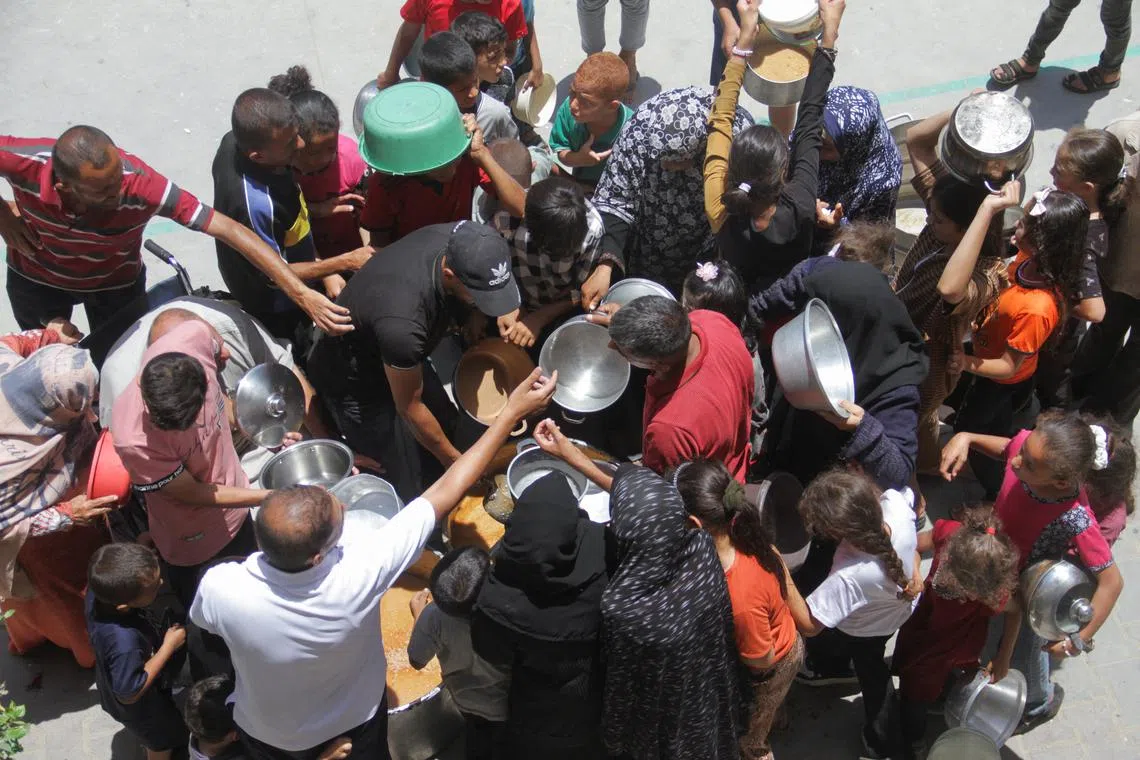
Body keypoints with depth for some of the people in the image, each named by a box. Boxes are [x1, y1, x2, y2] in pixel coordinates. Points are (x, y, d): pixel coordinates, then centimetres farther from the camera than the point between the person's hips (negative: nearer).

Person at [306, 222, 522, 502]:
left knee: (448, 429, 14)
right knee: (408, 485, -2)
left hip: (402, 358, 7)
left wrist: (476, 315, -12)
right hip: (352, 382, -7)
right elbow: (409, 407, -26)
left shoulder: (458, 243, -25)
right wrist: (454, 460, -12)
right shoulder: (402, 321, -45)